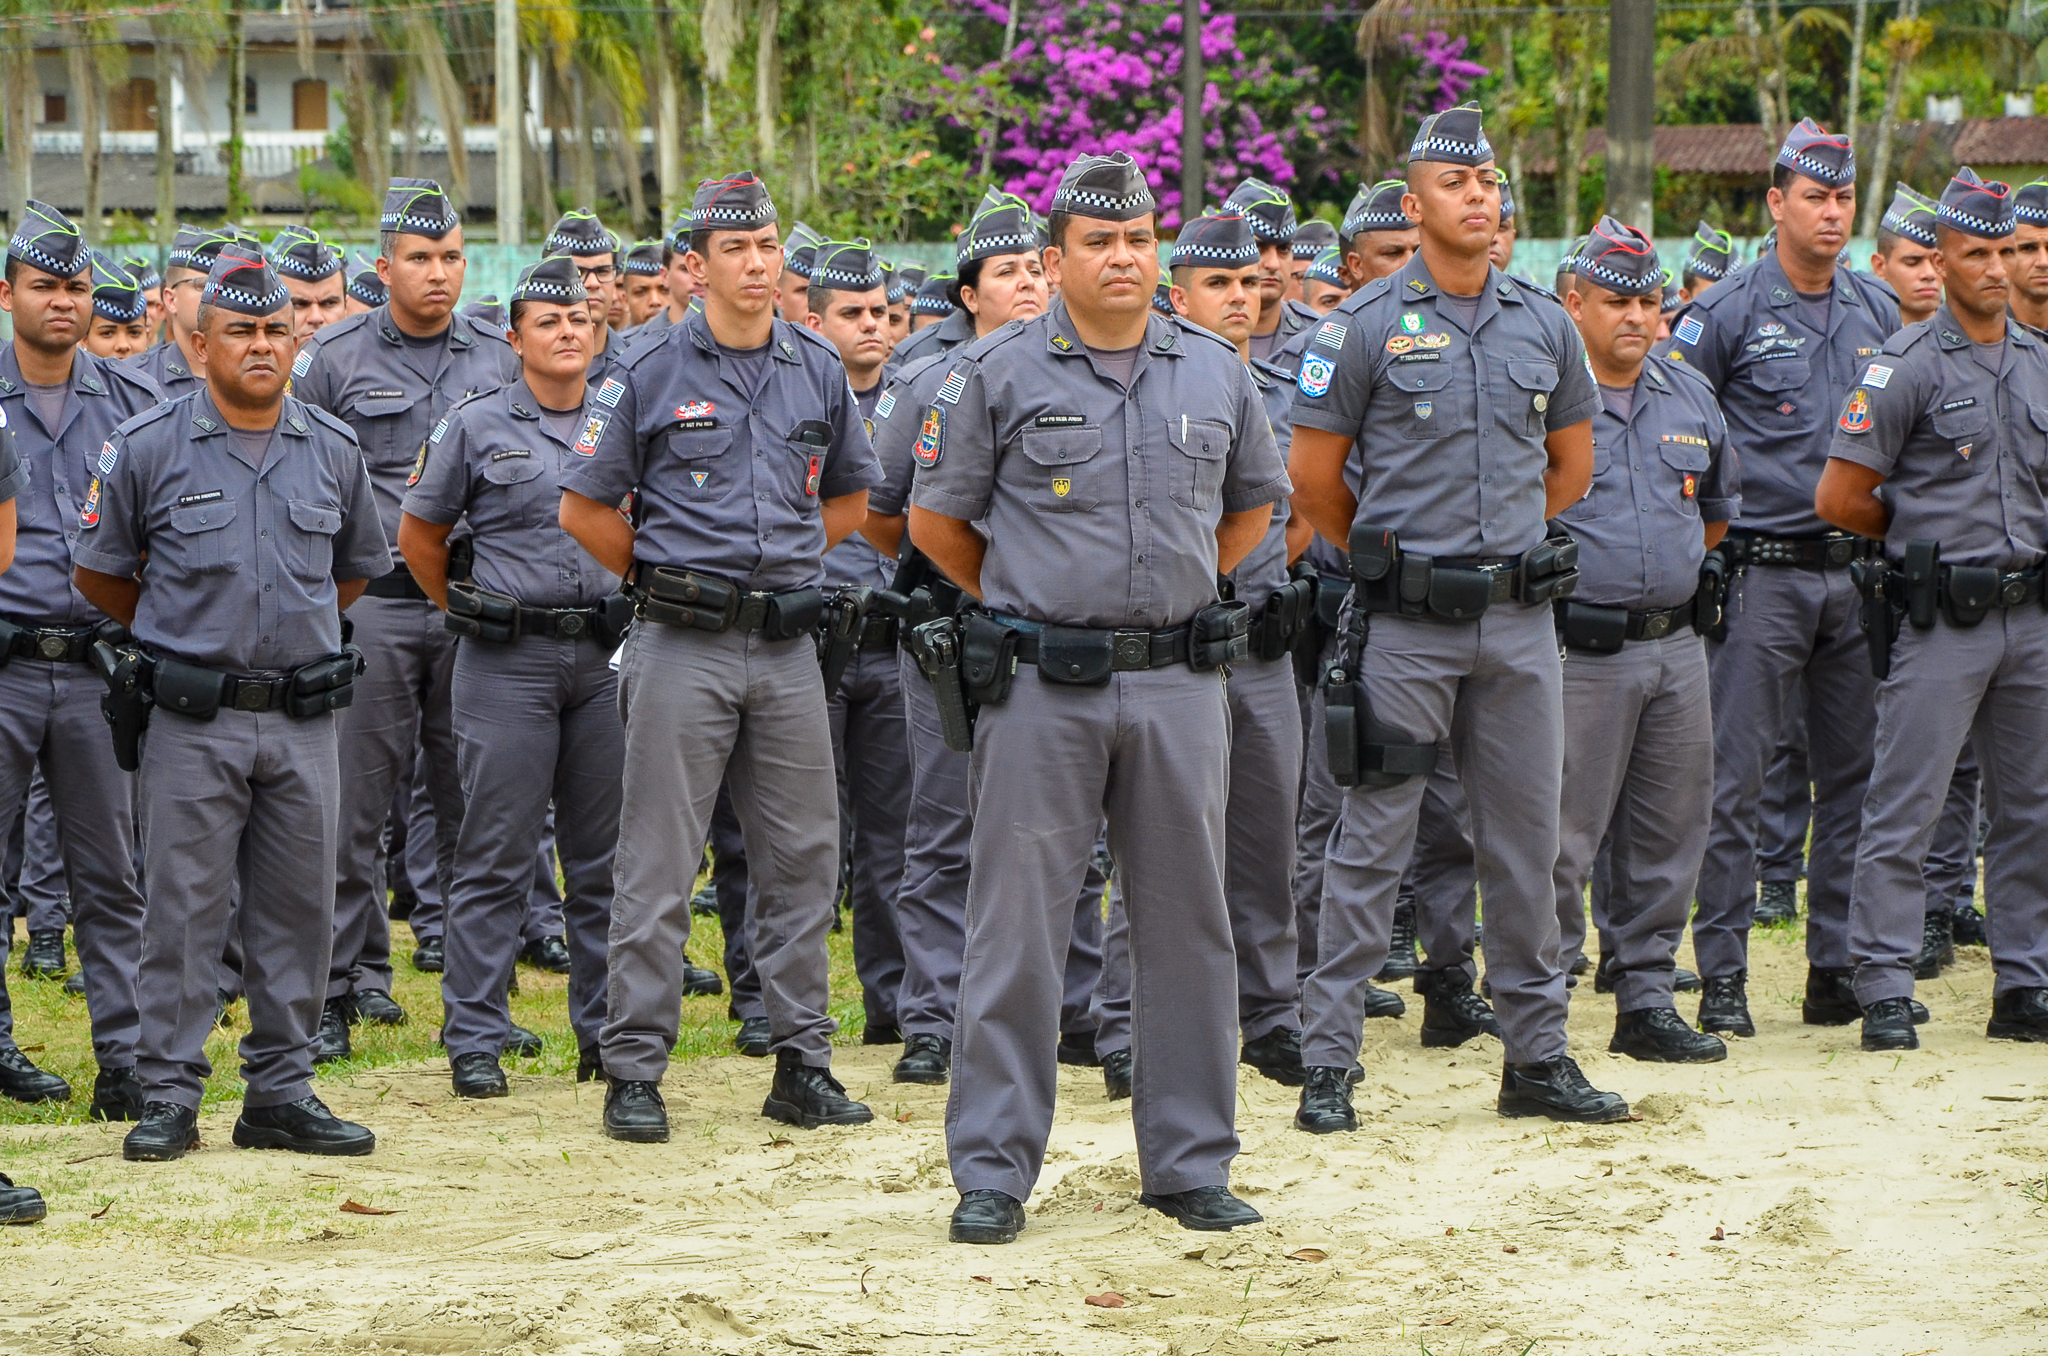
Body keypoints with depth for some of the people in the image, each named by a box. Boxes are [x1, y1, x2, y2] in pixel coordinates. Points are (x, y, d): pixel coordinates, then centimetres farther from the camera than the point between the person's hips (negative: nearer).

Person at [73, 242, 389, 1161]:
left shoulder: (332, 450, 7)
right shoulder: (148, 447, -2)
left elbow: (356, 571, 21)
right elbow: (99, 574, 8)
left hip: (304, 721, 3)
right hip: (193, 723, -3)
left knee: (297, 912, 6)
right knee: (184, 911, -2)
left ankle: (282, 1093, 14)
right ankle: (169, 1097, 4)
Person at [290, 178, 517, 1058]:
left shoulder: (499, 359, 11)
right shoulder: (335, 359, 2)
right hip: (373, 602, -3)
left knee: (470, 802, 6)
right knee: (355, 804, -3)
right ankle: (340, 989, 1)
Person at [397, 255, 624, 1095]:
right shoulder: (476, 427, 2)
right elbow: (419, 534, 10)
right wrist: (465, 613, 11)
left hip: (607, 657, 3)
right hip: (507, 662, -3)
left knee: (605, 855, 6)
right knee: (496, 854, -3)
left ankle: (608, 1033, 14)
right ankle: (474, 1040, 1)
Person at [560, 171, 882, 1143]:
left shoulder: (818, 371, 10)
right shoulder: (650, 374, -2)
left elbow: (850, 496, 22)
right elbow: (583, 507, 2)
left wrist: (788, 560, 11)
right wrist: (661, 577, 3)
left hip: (787, 645, 4)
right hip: (684, 650, -4)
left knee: (802, 859, 6)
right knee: (659, 862, -3)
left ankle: (802, 1059, 13)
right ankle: (633, 1070, 1)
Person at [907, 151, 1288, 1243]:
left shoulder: (1215, 374, 9)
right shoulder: (997, 373, -1)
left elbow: (1254, 502, 23)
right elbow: (937, 518, 6)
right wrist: (1017, 605, 9)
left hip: (1178, 686, 3)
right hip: (1042, 690, -3)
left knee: (1186, 924, 7)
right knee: (1016, 926, -2)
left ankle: (1189, 1162, 15)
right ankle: (992, 1171, 3)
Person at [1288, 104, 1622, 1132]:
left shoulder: (1545, 325, 9)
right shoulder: (1368, 326, -4)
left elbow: (1572, 462, 20)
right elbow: (1313, 472, 0)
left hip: (1519, 618, 4)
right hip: (1405, 624, -4)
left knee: (1526, 842, 8)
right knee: (1372, 843, -2)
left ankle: (1537, 1056, 16)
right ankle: (1327, 1062, 2)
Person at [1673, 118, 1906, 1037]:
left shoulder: (1879, 313, 12)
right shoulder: (1729, 313, -4)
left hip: (1857, 572, 5)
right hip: (1763, 572, -5)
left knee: (1855, 773, 8)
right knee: (1735, 779, -4)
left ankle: (1839, 969, 15)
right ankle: (1722, 976, 0)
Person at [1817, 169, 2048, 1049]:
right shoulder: (1906, 366, -7)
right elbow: (1839, 498, -8)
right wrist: (1925, 535, 5)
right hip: (1938, 621, -6)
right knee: (1904, 811, -6)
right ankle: (1884, 995, -3)